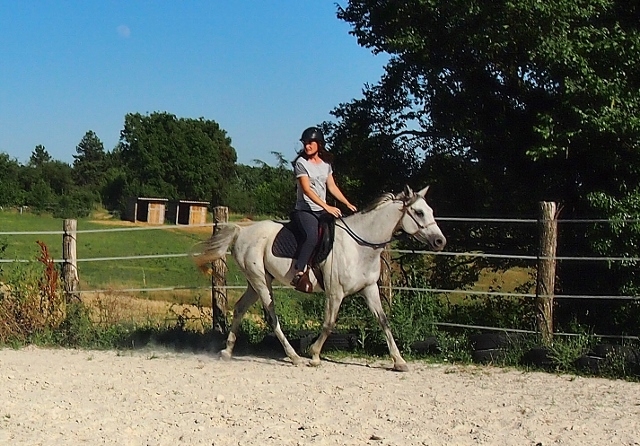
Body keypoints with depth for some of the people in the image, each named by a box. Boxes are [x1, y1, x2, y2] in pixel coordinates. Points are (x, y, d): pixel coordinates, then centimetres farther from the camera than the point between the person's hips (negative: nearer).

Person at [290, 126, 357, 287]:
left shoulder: (326, 163, 12)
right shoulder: (301, 163, -7)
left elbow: (332, 187, 17)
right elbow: (307, 189, -15)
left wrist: (348, 204, 8)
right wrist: (327, 207, -23)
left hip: (322, 211, 7)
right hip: (304, 210, -7)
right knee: (312, 236, -33)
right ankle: (298, 273, -31)